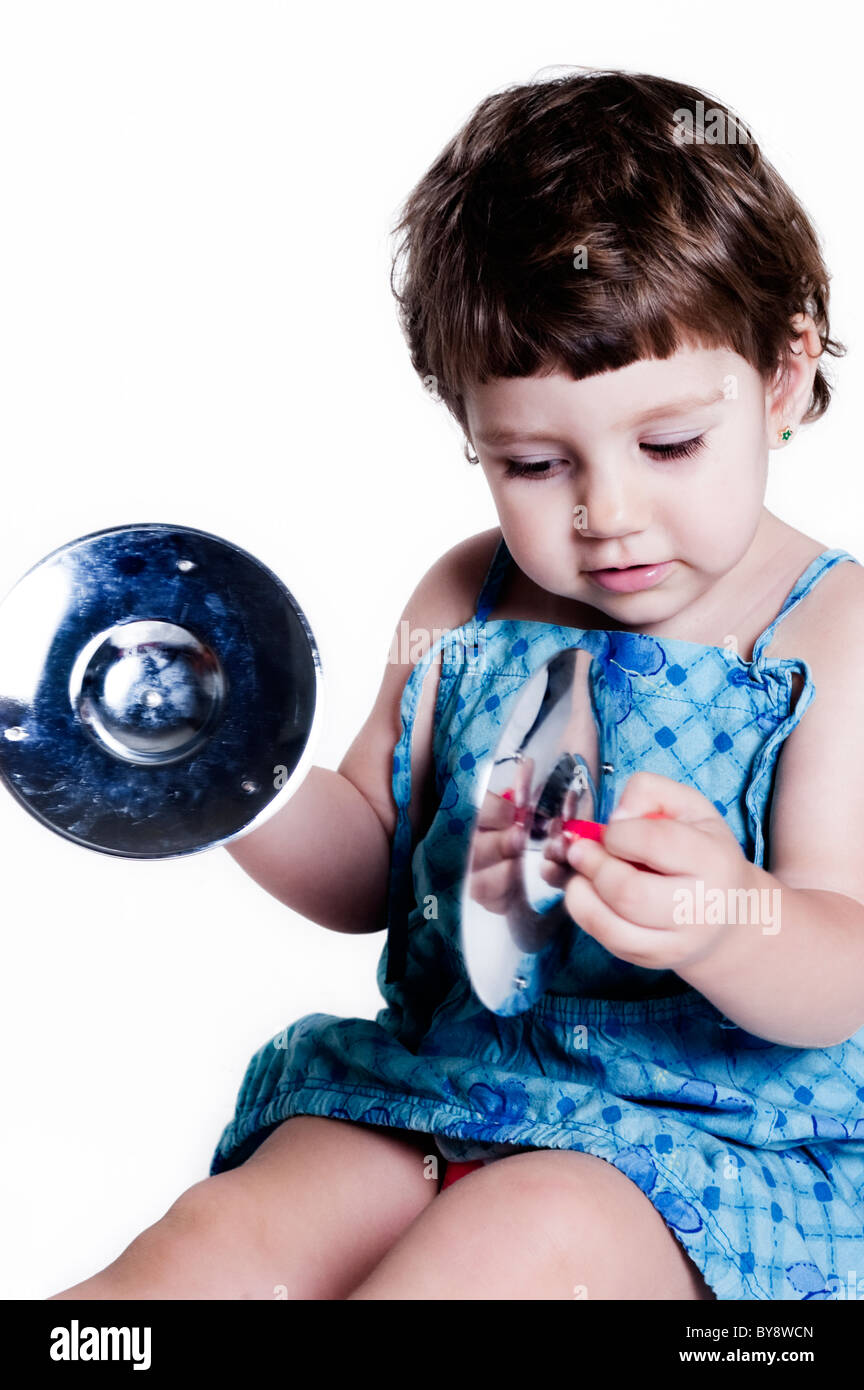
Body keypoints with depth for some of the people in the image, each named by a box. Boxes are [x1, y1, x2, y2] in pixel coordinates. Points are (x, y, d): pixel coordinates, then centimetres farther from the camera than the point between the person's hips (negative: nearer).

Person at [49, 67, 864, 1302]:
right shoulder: (466, 605, 5)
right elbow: (372, 864, 13)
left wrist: (724, 919, -40)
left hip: (716, 1127, -4)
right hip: (441, 1081, 5)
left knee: (524, 1238, -33)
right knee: (221, 1237, -18)